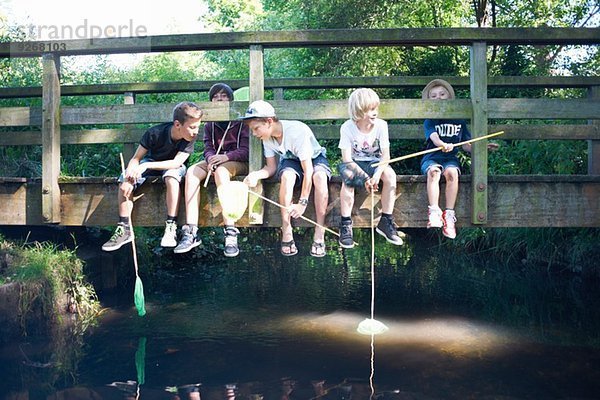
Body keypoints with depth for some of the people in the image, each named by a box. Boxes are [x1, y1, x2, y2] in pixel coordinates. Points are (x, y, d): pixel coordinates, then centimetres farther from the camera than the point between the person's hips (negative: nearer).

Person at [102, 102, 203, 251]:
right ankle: (124, 229, -15)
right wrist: (129, 178, -37)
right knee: (124, 180, -24)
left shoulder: (190, 138, -24)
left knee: (171, 176, -37)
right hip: (151, 161, 1)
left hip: (172, 165, -1)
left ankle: (171, 227, -34)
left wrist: (146, 166, -41)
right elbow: (136, 158, -19)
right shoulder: (155, 133, -25)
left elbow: (176, 162, -33)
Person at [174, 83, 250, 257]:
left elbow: (246, 150, -9)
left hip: (238, 162, -5)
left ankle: (230, 233, -42)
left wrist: (226, 157, -25)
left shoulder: (241, 121, 0)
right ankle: (191, 233, -32)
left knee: (221, 171, -38)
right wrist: (211, 158, -19)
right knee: (192, 172, -24)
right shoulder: (210, 124, 16)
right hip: (216, 161, 5)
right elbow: (208, 148, 6)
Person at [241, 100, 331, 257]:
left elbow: (308, 170, -34)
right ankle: (286, 232, -26)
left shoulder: (297, 131, -34)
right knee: (287, 175, -33)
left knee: (319, 176, -38)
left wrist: (302, 203, -37)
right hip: (290, 160, 4)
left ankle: (319, 234, -31)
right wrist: (256, 174, -30)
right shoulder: (266, 136, -15)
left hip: (314, 158, -4)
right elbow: (271, 167, -7)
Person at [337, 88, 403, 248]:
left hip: (374, 162, 2)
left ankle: (386, 221, -17)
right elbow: (347, 159, -19)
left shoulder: (381, 125, -12)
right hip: (353, 163, -2)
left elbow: (385, 155, -13)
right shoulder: (347, 128, -17)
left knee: (390, 175, -28)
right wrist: (364, 177, -30)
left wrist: (377, 174, -32)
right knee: (348, 178, -35)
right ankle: (345, 225, -24)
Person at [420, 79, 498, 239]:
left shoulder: (459, 120, 16)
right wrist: (443, 145, -37)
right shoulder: (430, 121, 7)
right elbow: (434, 137, -15)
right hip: (432, 156, -1)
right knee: (433, 171, -35)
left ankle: (449, 214, -32)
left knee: (452, 172, -33)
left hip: (451, 157, 1)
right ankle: (434, 212, -38)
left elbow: (466, 145, 17)